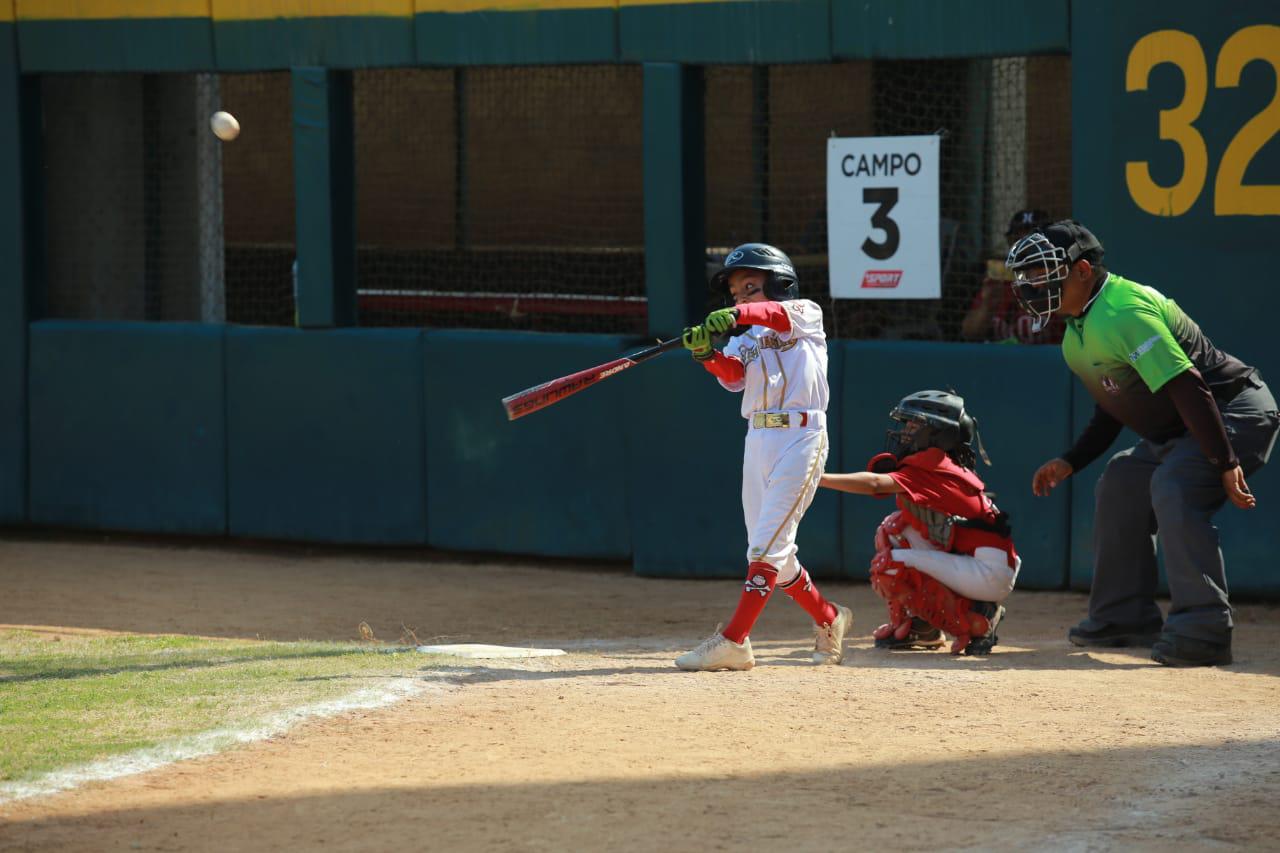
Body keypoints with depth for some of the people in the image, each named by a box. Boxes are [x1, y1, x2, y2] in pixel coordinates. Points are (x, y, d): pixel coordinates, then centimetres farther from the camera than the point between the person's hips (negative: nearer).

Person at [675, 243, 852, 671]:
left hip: (801, 437, -7)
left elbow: (783, 313, -20)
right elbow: (734, 377, -2)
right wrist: (709, 354, -23)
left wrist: (737, 316, -38)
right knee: (771, 551, 10)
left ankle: (733, 640, -17)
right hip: (758, 440, 7)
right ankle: (829, 619, 29)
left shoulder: (808, 315, 4)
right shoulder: (744, 338, 18)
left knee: (768, 543, -12)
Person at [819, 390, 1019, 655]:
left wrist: (820, 479, -31)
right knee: (894, 528, 12)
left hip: (990, 572, -10)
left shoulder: (933, 471, -15)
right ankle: (913, 625, 13)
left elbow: (874, 483, -28)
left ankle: (973, 621, -10)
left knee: (889, 565, -16)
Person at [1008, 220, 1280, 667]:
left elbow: (1188, 389, -30)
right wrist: (1070, 462, 10)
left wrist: (1226, 464, -33)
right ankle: (1126, 617, 26)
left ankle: (1203, 627, -31)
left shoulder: (1124, 312, -25)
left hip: (1235, 412, -11)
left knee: (1173, 489, -30)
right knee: (1120, 484, 16)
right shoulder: (1078, 336, 9)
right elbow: (1112, 410, 20)